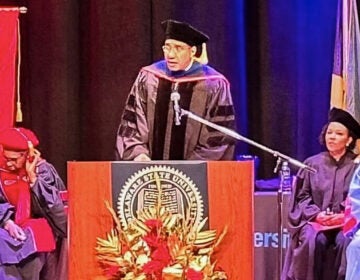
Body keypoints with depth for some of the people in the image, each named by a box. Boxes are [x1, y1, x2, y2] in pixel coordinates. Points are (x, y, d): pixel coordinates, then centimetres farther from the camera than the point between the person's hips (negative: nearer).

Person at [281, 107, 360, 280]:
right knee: (313, 240, -30)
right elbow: (301, 196, 7)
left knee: (345, 241, -32)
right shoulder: (312, 164, 9)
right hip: (314, 220, 1)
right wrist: (316, 214, -10)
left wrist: (344, 216, -16)